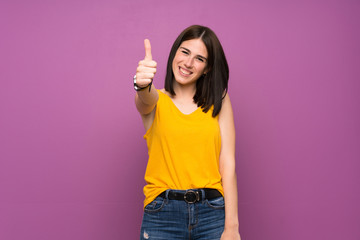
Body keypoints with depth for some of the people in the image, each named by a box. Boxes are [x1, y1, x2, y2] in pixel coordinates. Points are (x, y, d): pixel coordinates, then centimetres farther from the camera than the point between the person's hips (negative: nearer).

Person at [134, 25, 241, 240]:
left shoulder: (219, 101, 4)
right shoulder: (157, 101, 3)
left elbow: (227, 165, -3)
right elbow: (146, 99, -23)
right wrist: (143, 84, -46)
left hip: (213, 212, 1)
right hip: (162, 214, 0)